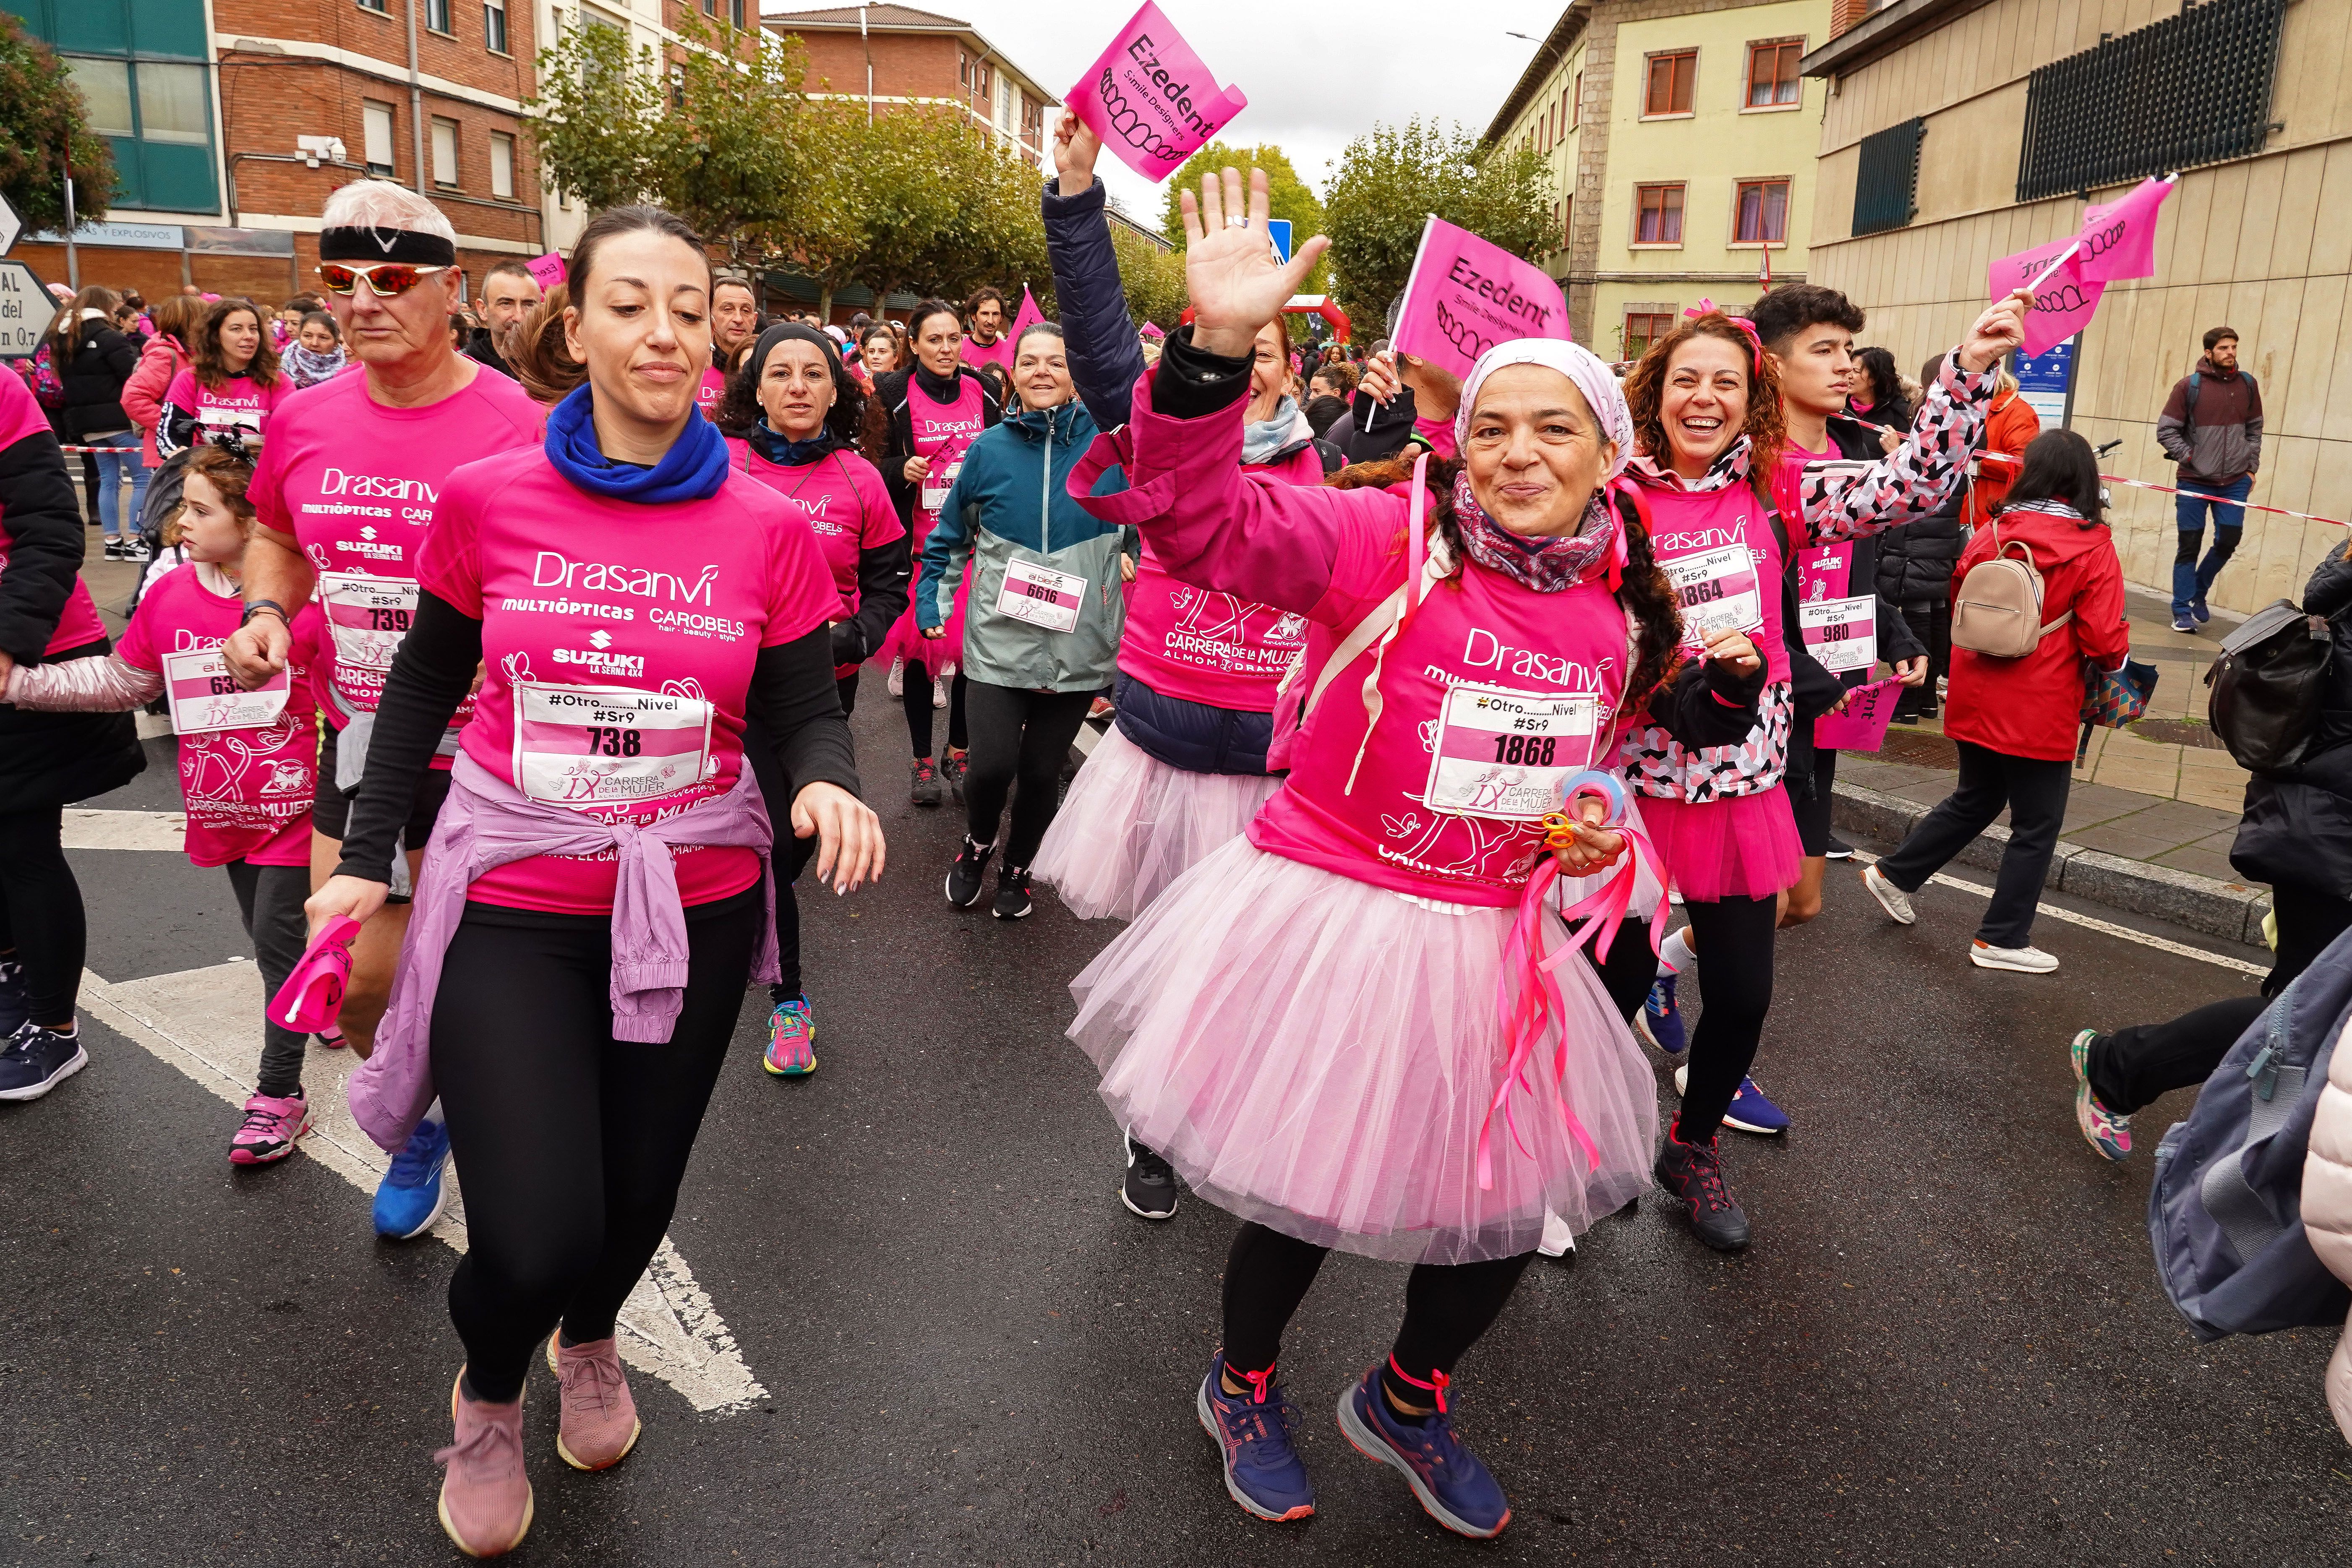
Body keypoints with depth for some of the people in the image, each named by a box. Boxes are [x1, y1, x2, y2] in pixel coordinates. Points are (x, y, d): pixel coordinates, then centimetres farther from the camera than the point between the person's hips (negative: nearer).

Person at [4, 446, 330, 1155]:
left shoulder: (303, 600, -16)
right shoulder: (170, 597, 2)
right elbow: (119, 682, 14)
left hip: (292, 806, -6)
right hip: (221, 809, 6)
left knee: (277, 942, -3)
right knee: (267, 937, 17)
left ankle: (278, 1096, 6)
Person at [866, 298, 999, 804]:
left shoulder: (983, 392, 6)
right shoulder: (892, 395, -2)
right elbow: (872, 463, 2)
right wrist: (903, 471, -17)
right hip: (918, 544, -2)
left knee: (973, 646, 3)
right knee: (919, 645, 2)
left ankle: (960, 753, 19)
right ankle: (923, 761, 15)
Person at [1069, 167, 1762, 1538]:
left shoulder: (1621, 609, 3)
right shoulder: (1389, 539, -15)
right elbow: (1201, 519, -27)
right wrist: (1220, 347, -39)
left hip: (1491, 944, 6)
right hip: (1330, 918, -5)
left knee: (1510, 1205, 15)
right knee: (1308, 1193, 9)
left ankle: (1408, 1399, 48)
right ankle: (1244, 1387, 45)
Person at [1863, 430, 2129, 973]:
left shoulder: (1990, 534, -3)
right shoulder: (2094, 549, -13)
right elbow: (2105, 642, -14)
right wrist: (2120, 652, 7)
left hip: (1977, 700, 5)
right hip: (2040, 712, -5)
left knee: (1974, 800, 26)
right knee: (2036, 825, 11)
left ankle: (1895, 876, 31)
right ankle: (2002, 939, 18)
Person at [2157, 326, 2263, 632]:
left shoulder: (2248, 385, 5)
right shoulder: (2189, 386, -5)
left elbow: (2255, 430, 13)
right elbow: (2166, 431, -3)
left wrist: (2251, 468, 7)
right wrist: (2189, 457, -10)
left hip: (2235, 482, 3)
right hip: (2195, 482, -3)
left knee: (2228, 541, -1)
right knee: (2189, 546, 0)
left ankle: (2199, 592, 24)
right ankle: (2183, 612, 8)